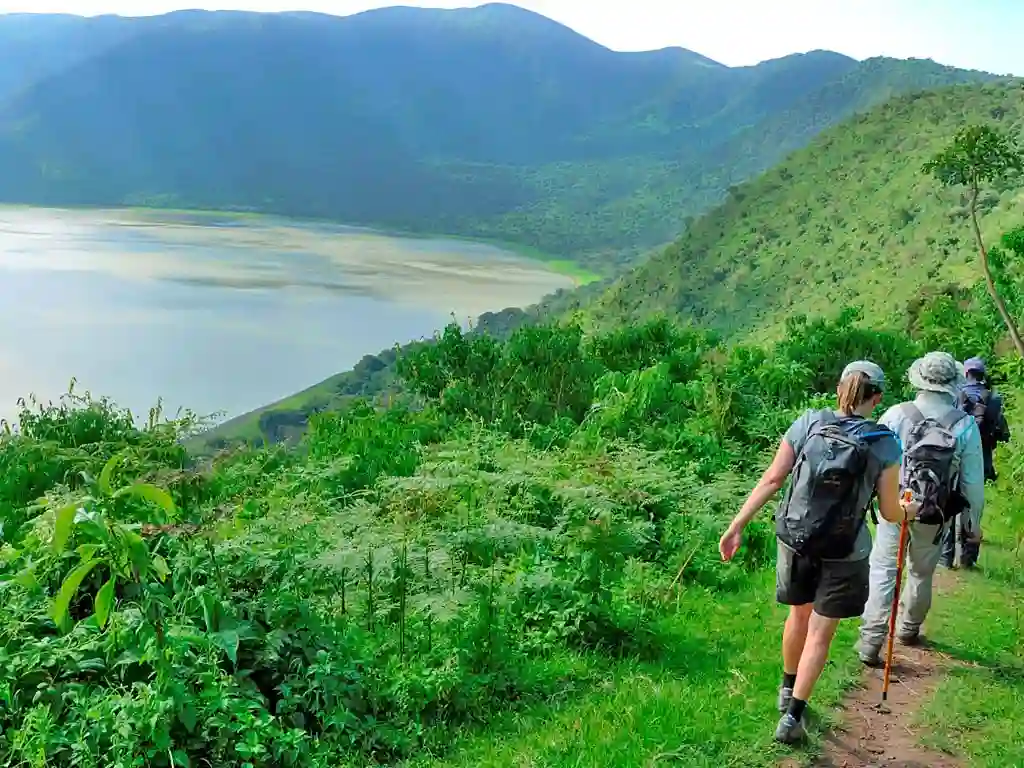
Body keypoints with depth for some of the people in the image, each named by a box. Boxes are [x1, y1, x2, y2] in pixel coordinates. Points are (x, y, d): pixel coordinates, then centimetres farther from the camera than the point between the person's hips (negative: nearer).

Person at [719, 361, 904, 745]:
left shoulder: (808, 424, -7)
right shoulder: (884, 445, -11)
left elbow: (772, 479, -8)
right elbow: (890, 513, -5)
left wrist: (737, 525, -3)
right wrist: (906, 509, 18)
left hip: (795, 539, 3)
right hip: (844, 553, -3)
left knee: (800, 614, 25)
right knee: (820, 631, 11)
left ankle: (788, 691, 43)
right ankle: (792, 717, 12)